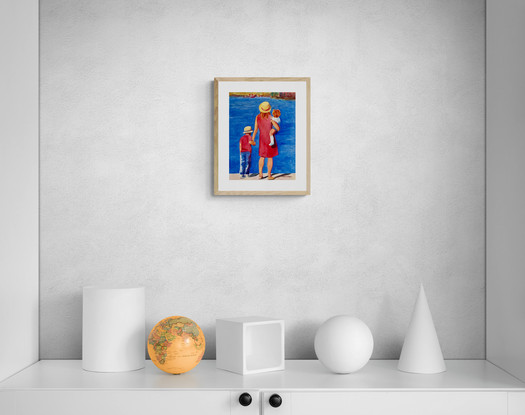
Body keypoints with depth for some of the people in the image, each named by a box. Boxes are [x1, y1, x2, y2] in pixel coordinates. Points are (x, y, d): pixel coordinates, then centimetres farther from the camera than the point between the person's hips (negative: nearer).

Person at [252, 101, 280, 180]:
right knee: (270, 157, 6)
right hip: (270, 139, -4)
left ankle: (260, 174, 15)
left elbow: (255, 129, -4)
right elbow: (278, 128, -17)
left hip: (262, 138, 4)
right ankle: (269, 175, 8)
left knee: (262, 156, 18)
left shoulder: (257, 117, -7)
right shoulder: (270, 117, -18)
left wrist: (253, 139, 6)